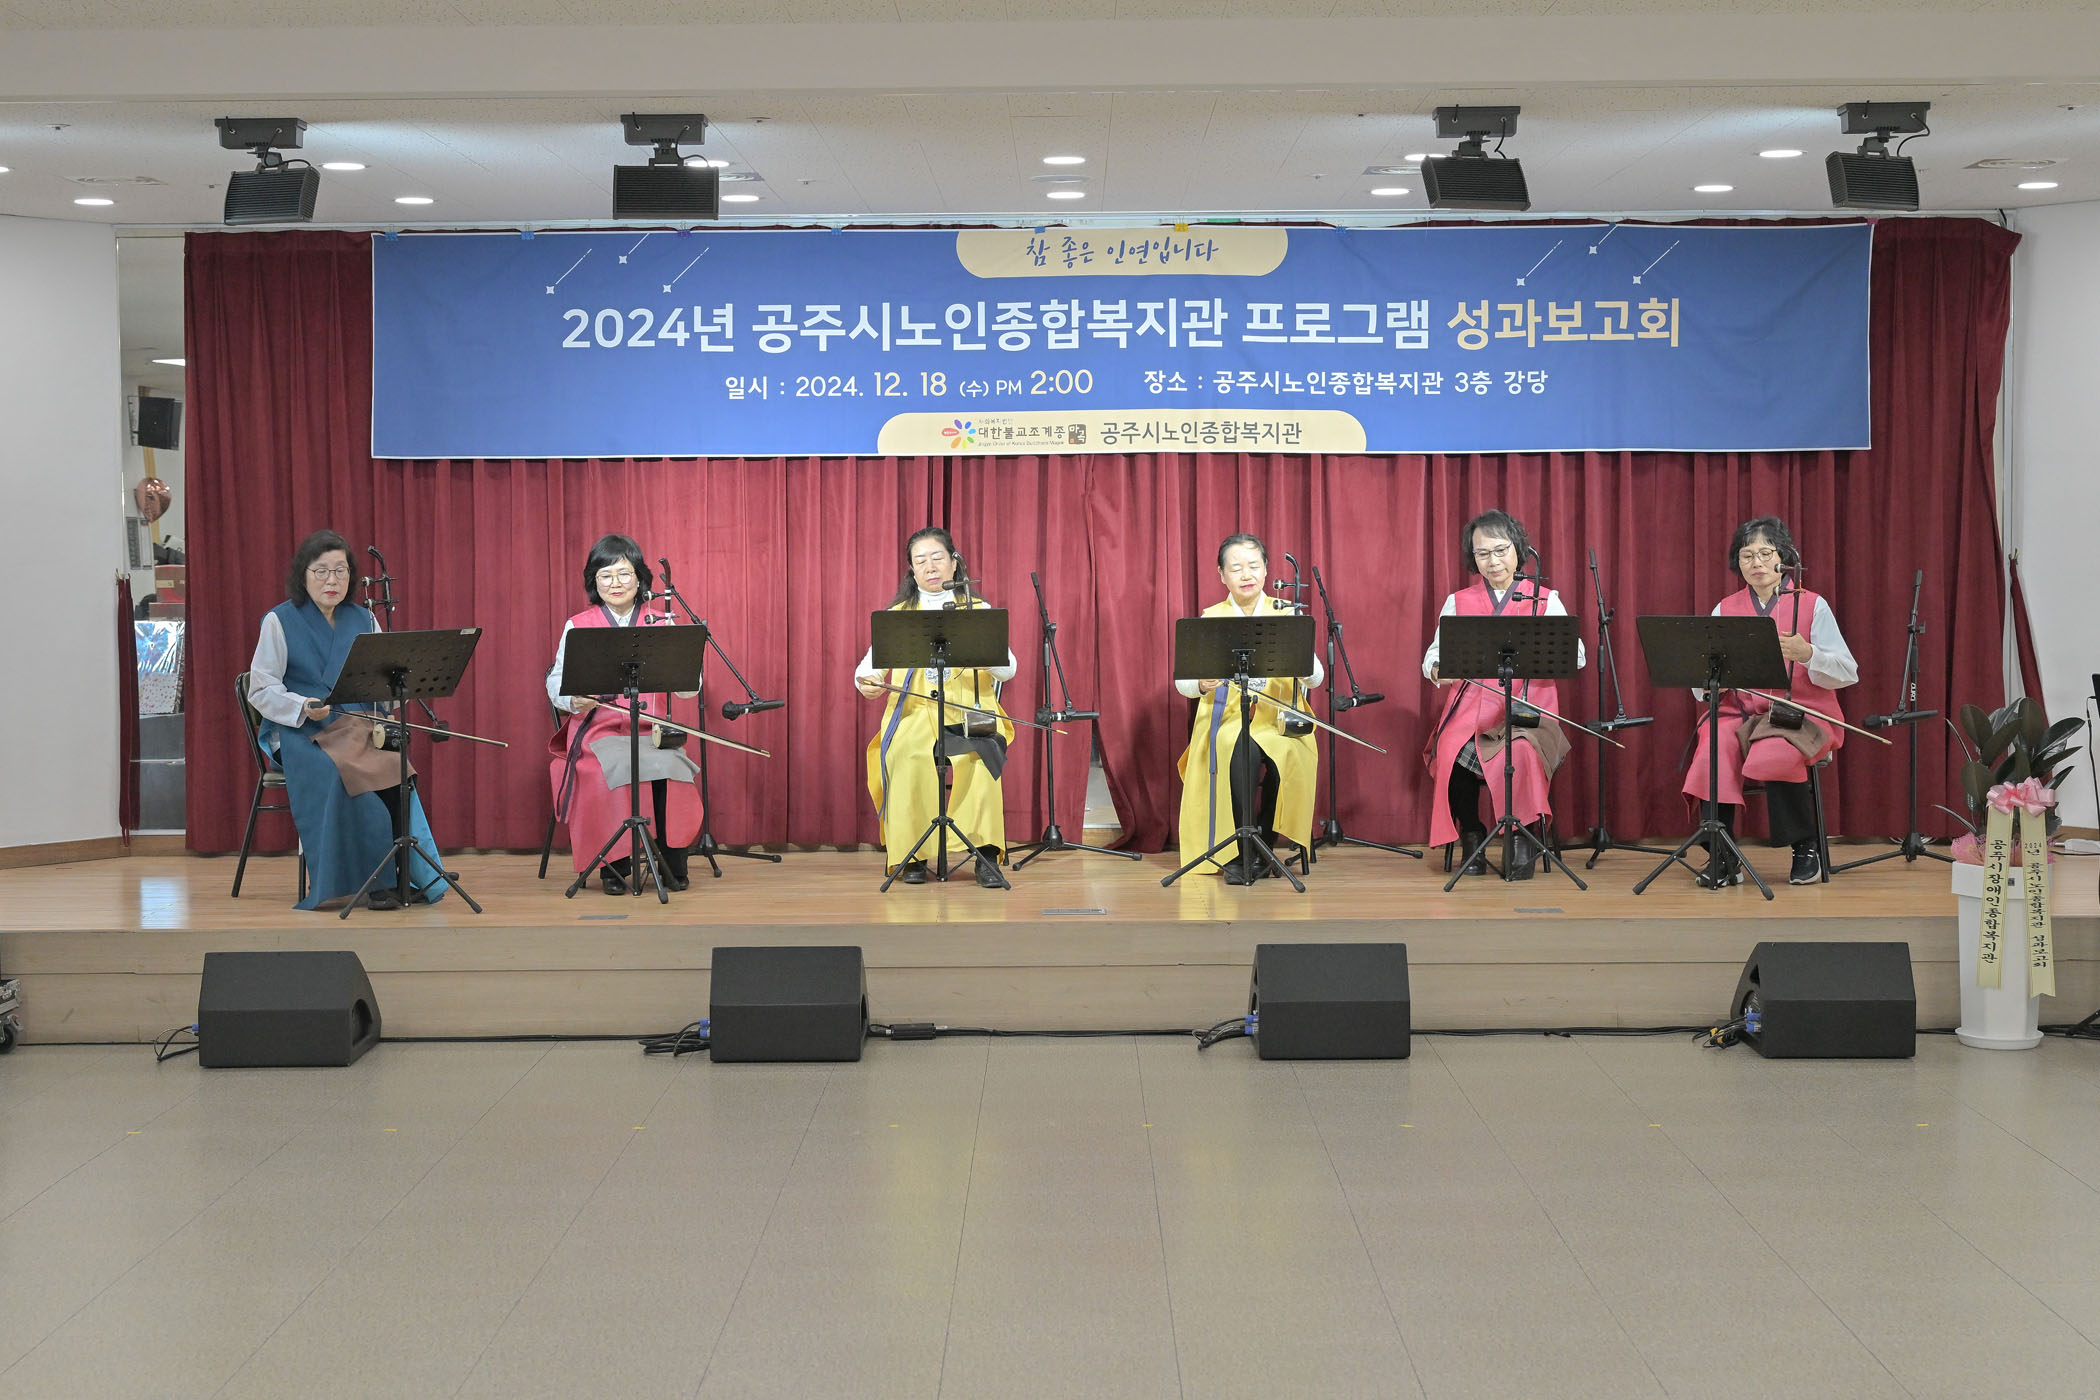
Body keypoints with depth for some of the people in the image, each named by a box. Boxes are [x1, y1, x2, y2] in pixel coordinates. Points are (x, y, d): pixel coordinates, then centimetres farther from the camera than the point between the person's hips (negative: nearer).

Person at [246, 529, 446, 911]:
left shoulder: (363, 620, 15)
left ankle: (414, 877, -25)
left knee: (395, 771, -29)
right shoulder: (280, 621, 2)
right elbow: (261, 690, -2)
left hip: (360, 730, 3)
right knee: (339, 776, -34)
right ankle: (373, 881, -26)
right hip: (300, 734, -3)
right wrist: (304, 707, -20)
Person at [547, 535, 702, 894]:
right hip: (598, 731, -1)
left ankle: (672, 865, -11)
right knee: (620, 773, -33)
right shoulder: (578, 627, 7)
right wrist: (575, 700, -18)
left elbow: (690, 690, 1)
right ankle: (614, 867, -14)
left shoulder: (661, 624, 9)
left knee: (670, 769, -30)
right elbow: (555, 683, 4)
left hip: (651, 730, 1)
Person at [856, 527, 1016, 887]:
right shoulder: (897, 615, 15)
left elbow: (1008, 669, 0)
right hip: (914, 714, 1)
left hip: (968, 714, -1)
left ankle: (986, 856, -28)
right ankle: (911, 856, -19)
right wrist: (866, 682, -19)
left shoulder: (979, 610, 11)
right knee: (908, 761, -32)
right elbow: (870, 665, 6)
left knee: (979, 761, -34)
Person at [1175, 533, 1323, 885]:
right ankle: (1240, 853, -20)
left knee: (1287, 755, -32)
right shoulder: (1211, 618, 8)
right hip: (1227, 718, 0)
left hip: (1279, 722, 0)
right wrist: (1203, 684, -22)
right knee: (1242, 753, -34)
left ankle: (1262, 848, -12)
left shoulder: (1286, 614, 7)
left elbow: (1316, 678, -2)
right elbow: (1182, 682, 2)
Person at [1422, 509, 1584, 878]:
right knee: (1451, 752, -31)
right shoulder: (1458, 602, 17)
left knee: (1523, 752, -35)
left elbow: (1576, 657, 1)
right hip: (1471, 707, 1)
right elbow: (1433, 655, 11)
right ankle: (1470, 838, -9)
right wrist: (1439, 670, -14)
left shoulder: (1545, 599, 11)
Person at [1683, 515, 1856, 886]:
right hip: (1740, 714, 3)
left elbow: (1848, 673, -4)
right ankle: (1722, 859, -16)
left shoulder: (1812, 606, 4)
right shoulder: (1725, 610, 12)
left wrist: (1807, 654, -23)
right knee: (1711, 755, -30)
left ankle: (1806, 849, -10)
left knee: (1773, 757, -34)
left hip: (1802, 716, -2)